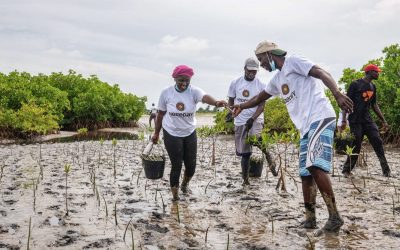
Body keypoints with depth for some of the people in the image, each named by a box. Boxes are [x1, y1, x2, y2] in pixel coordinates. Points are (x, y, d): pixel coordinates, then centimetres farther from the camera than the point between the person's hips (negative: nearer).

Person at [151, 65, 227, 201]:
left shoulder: (194, 91, -14)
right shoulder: (166, 92, -12)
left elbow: (205, 97, -37)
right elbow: (161, 114, 0)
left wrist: (216, 102, -59)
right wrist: (156, 133, 7)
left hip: (190, 133, 2)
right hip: (171, 134, -2)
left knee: (191, 165, 10)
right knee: (176, 165, -2)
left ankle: (185, 184, 43)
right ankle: (175, 195, 17)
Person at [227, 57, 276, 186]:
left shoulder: (261, 85, -2)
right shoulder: (235, 83, 4)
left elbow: (262, 105, -5)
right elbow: (231, 100, 13)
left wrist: (252, 118, -19)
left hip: (255, 119, -2)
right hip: (240, 121, 2)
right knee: (244, 152, 5)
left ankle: (269, 159, -13)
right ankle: (245, 179, 15)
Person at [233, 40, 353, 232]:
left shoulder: (293, 62, -2)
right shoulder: (277, 79, 24)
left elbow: (321, 73, -14)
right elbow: (260, 97, 40)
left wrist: (337, 95, -29)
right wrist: (242, 106, 45)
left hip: (320, 118, -9)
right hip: (306, 127, 9)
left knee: (315, 167, -21)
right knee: (305, 173, 6)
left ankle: (334, 216, -14)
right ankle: (310, 218, 14)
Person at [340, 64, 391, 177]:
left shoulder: (373, 87, 13)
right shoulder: (355, 84, -7)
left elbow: (374, 105, 20)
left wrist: (383, 121, 17)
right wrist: (343, 120, -17)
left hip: (367, 119, 6)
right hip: (355, 120, -6)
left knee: (378, 142, -5)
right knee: (356, 146, -7)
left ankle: (386, 170, -2)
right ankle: (346, 170, 7)